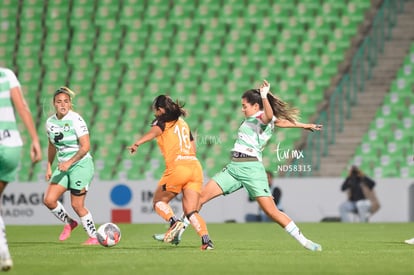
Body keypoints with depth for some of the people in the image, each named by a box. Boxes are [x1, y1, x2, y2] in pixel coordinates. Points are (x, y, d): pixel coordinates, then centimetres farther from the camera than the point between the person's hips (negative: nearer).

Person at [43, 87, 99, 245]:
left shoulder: (76, 120, -15)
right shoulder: (50, 122, 5)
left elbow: (85, 146, -18)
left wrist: (69, 162, -24)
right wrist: (49, 167, 17)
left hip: (81, 165, -6)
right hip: (63, 167, 6)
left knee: (77, 205, -7)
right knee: (48, 200, -6)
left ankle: (93, 237, 9)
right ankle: (69, 223, 19)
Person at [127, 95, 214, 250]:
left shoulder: (164, 121, 6)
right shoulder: (183, 123, 26)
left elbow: (154, 132, -17)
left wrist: (137, 144, -32)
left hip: (177, 167, -6)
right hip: (196, 167, 6)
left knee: (159, 202, 12)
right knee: (191, 212, 5)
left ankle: (174, 222, -16)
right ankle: (206, 240, -17)